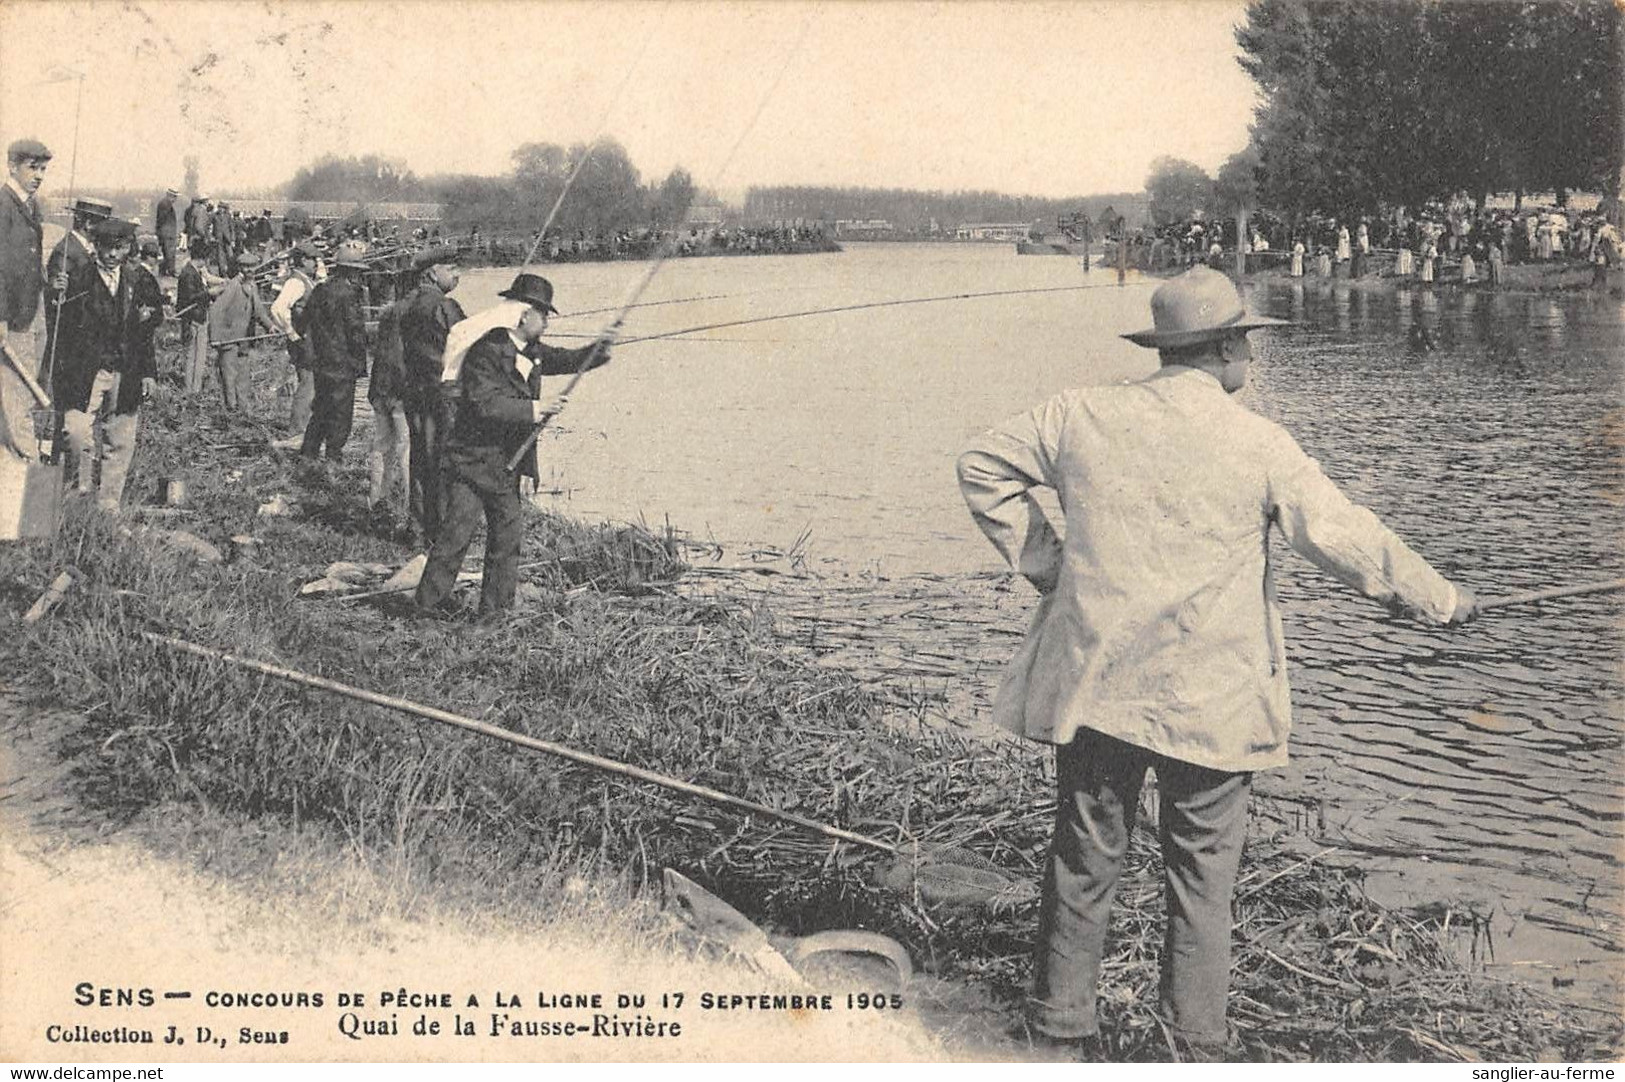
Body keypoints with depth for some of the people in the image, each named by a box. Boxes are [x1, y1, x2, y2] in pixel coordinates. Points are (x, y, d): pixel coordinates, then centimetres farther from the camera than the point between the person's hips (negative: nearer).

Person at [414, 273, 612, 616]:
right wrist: (535, 409, -27)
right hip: (472, 459, -9)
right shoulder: (486, 352, -18)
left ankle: (496, 607, 17)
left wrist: (597, 351, 4)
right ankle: (428, 605, -1)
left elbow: (563, 360, 22)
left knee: (509, 530, 9)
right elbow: (486, 405, -28)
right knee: (458, 530, -10)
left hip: (506, 463, 9)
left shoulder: (531, 351, 9)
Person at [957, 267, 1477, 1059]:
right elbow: (1346, 540, -5)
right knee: (1201, 875, 10)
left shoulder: (1083, 415, 0)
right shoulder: (1258, 444, -9)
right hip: (1208, 700, -3)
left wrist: (1043, 563, 11)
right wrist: (1441, 600, 9)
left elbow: (983, 467, 10)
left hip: (1095, 685, 3)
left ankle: (1062, 1022, 24)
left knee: (1085, 858, 14)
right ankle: (1195, 1043, 19)